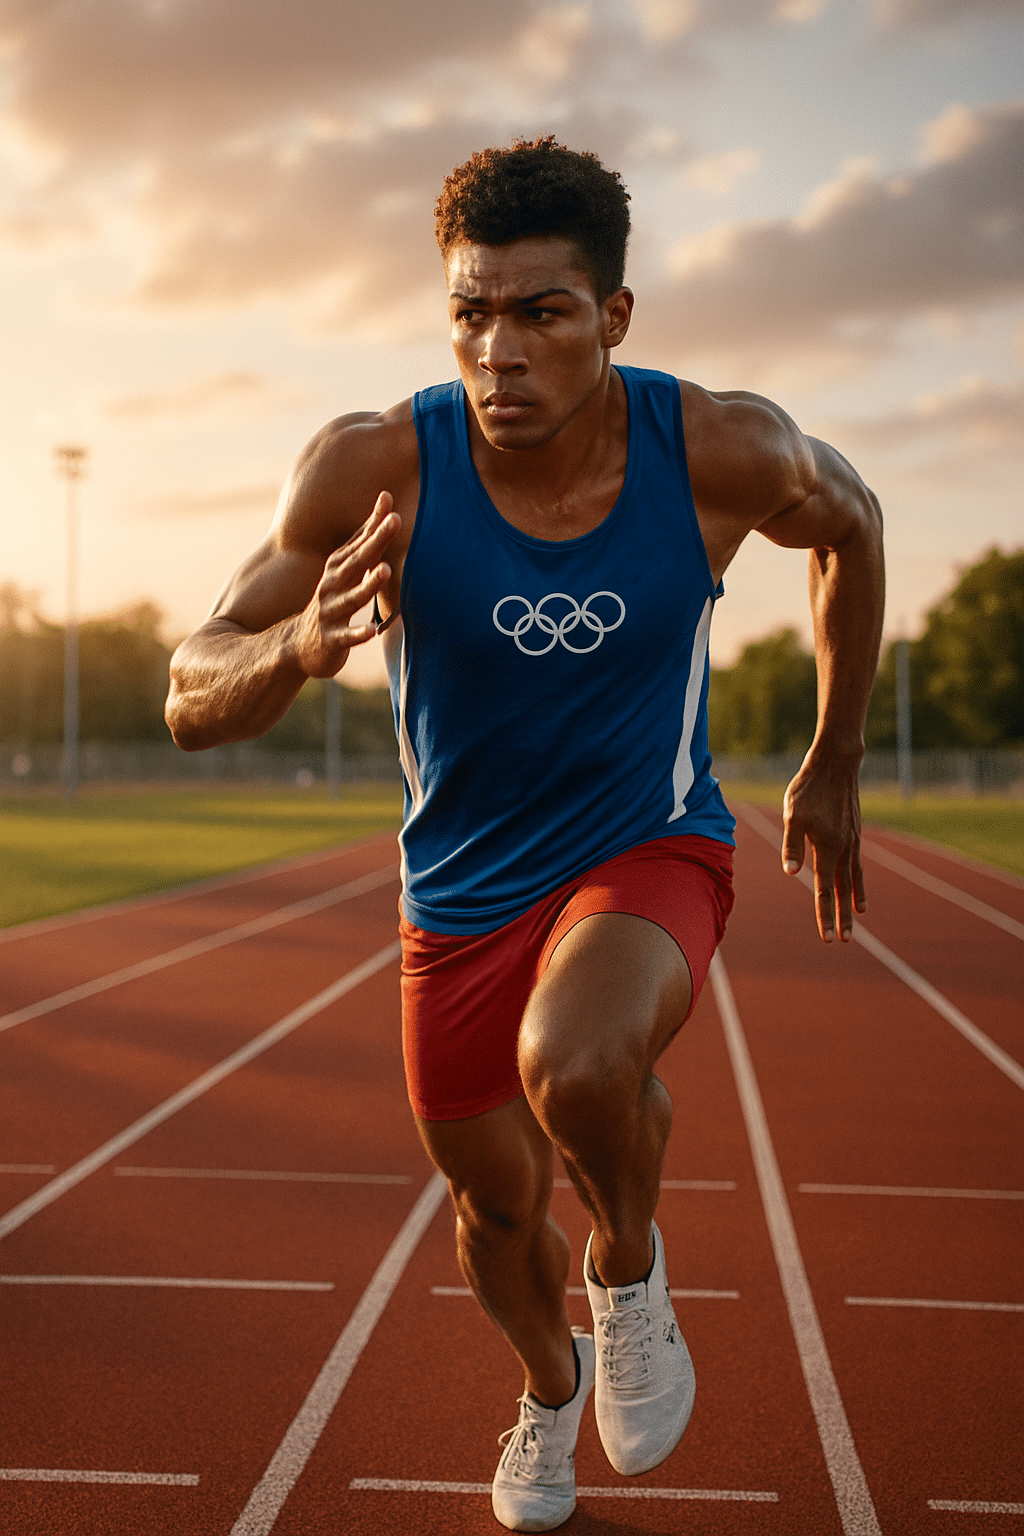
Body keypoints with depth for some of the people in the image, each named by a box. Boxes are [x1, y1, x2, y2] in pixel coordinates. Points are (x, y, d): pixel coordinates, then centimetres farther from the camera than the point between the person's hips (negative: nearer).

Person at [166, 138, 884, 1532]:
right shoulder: (374, 471, -23)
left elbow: (850, 522, 4)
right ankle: (551, 1382, 53)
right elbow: (192, 705, -20)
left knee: (574, 1065, -34)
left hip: (651, 850, -2)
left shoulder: (722, 451, -20)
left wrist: (834, 767, 9)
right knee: (498, 1204, 17)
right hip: (463, 884, 2)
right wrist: (301, 646, -44)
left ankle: (632, 1262, 2)